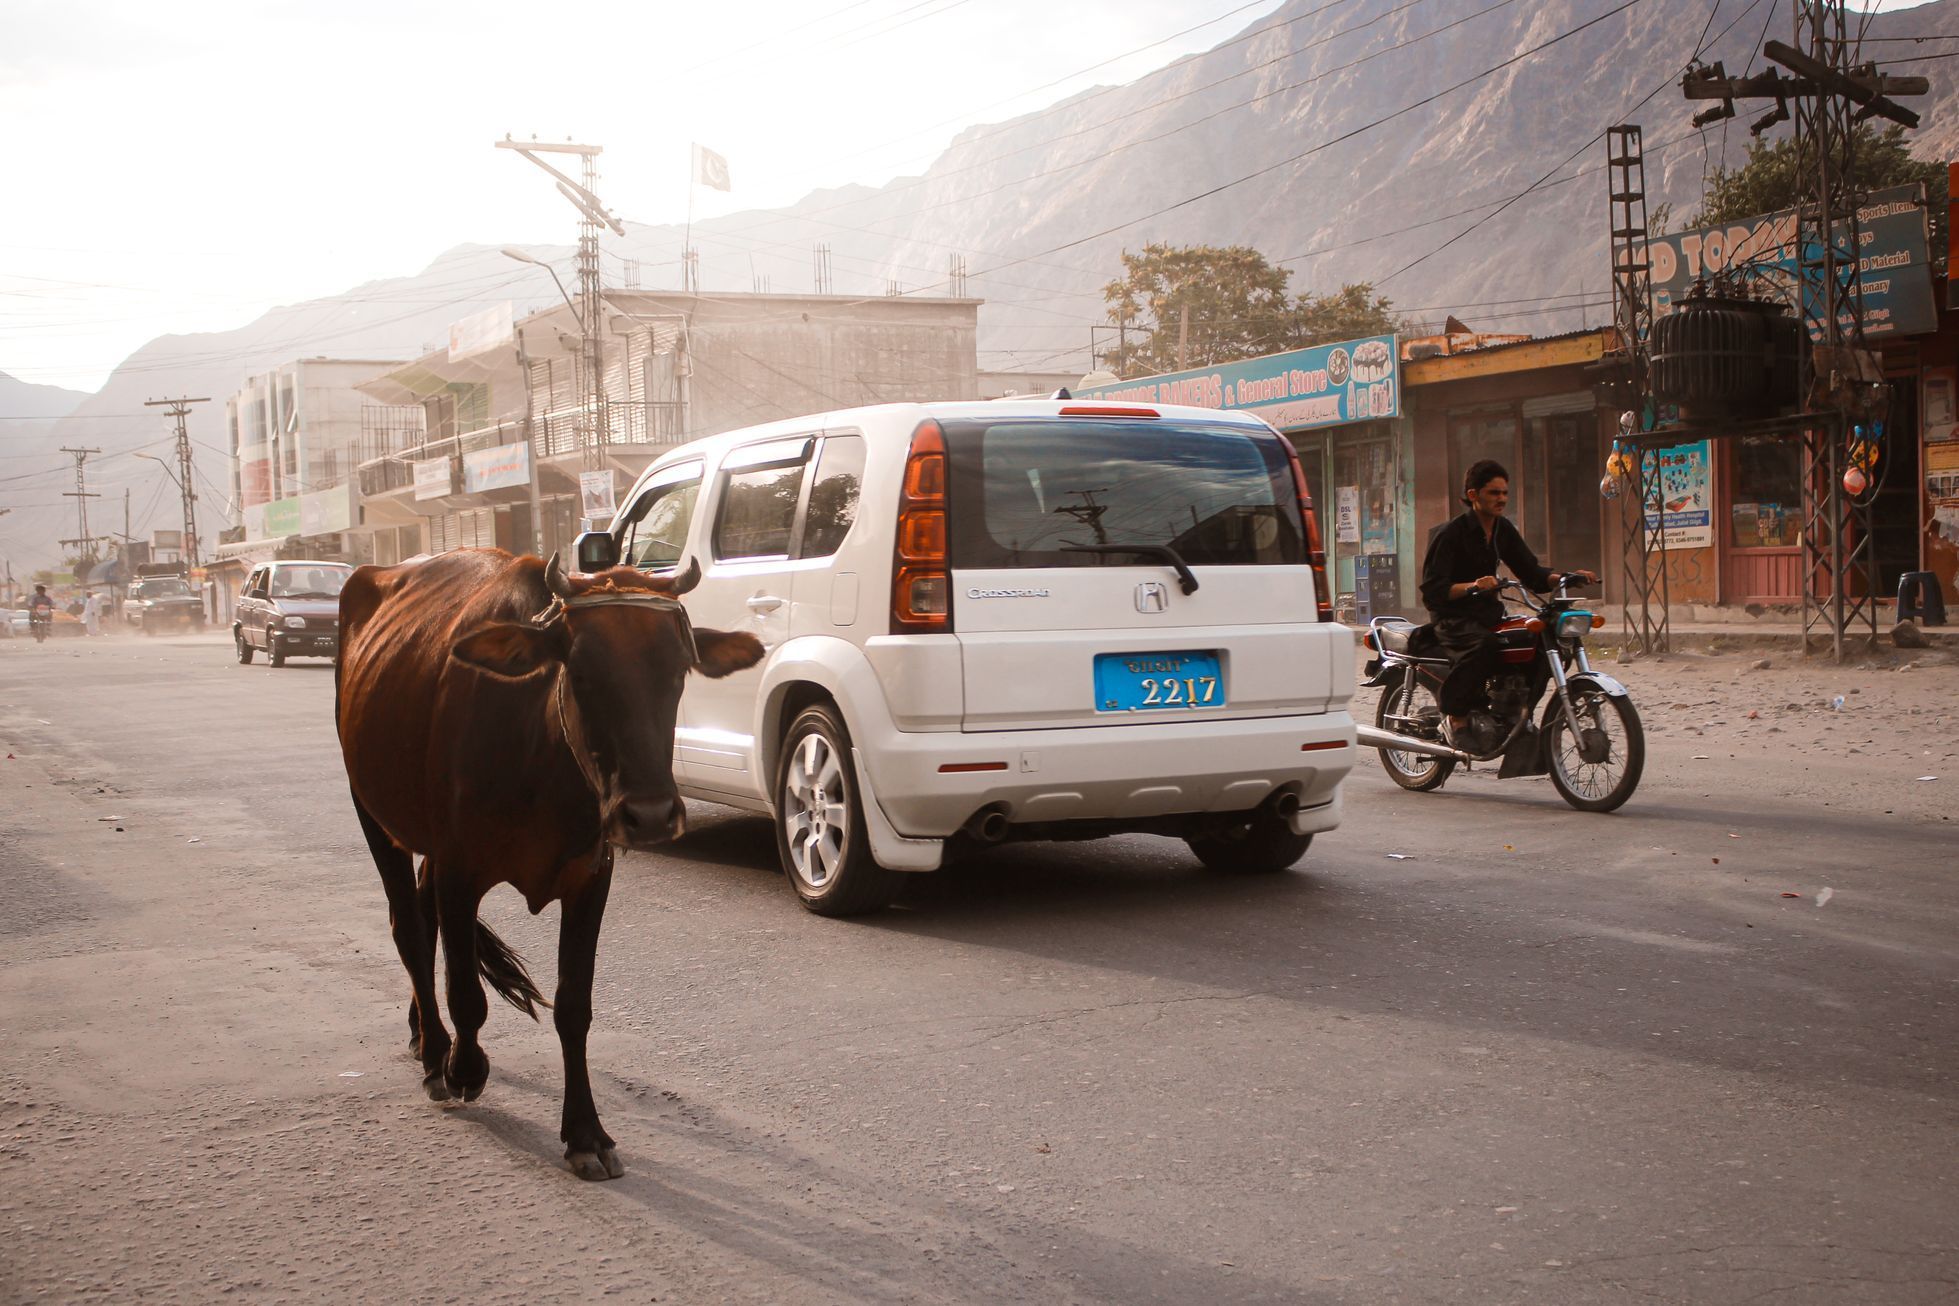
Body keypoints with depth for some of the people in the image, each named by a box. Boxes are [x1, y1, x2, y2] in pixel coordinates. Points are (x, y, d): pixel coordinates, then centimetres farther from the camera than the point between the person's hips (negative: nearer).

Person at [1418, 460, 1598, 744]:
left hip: (1488, 613, 7)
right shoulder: (1450, 534, -12)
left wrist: (1567, 577, -9)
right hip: (1453, 616, -7)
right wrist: (1471, 586, -37)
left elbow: (1531, 572, 10)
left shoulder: (1504, 530, 11)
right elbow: (1431, 589, -20)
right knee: (1483, 644, -37)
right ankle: (1457, 715, -22)